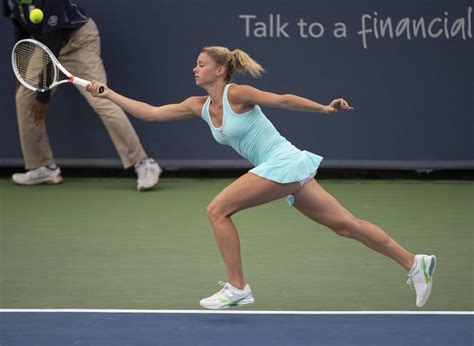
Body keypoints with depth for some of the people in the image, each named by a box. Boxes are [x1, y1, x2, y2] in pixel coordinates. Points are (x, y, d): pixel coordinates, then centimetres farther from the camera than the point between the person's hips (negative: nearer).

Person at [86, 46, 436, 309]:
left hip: (283, 163, -8)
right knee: (346, 224, 7)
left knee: (218, 210, -10)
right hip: (285, 168, 8)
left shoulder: (236, 94, -10)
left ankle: (237, 288, -3)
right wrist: (108, 94, 11)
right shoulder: (199, 106, 13)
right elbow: (151, 113, 14)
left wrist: (325, 107, -19)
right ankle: (415, 263, 9)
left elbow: (283, 100, -11)